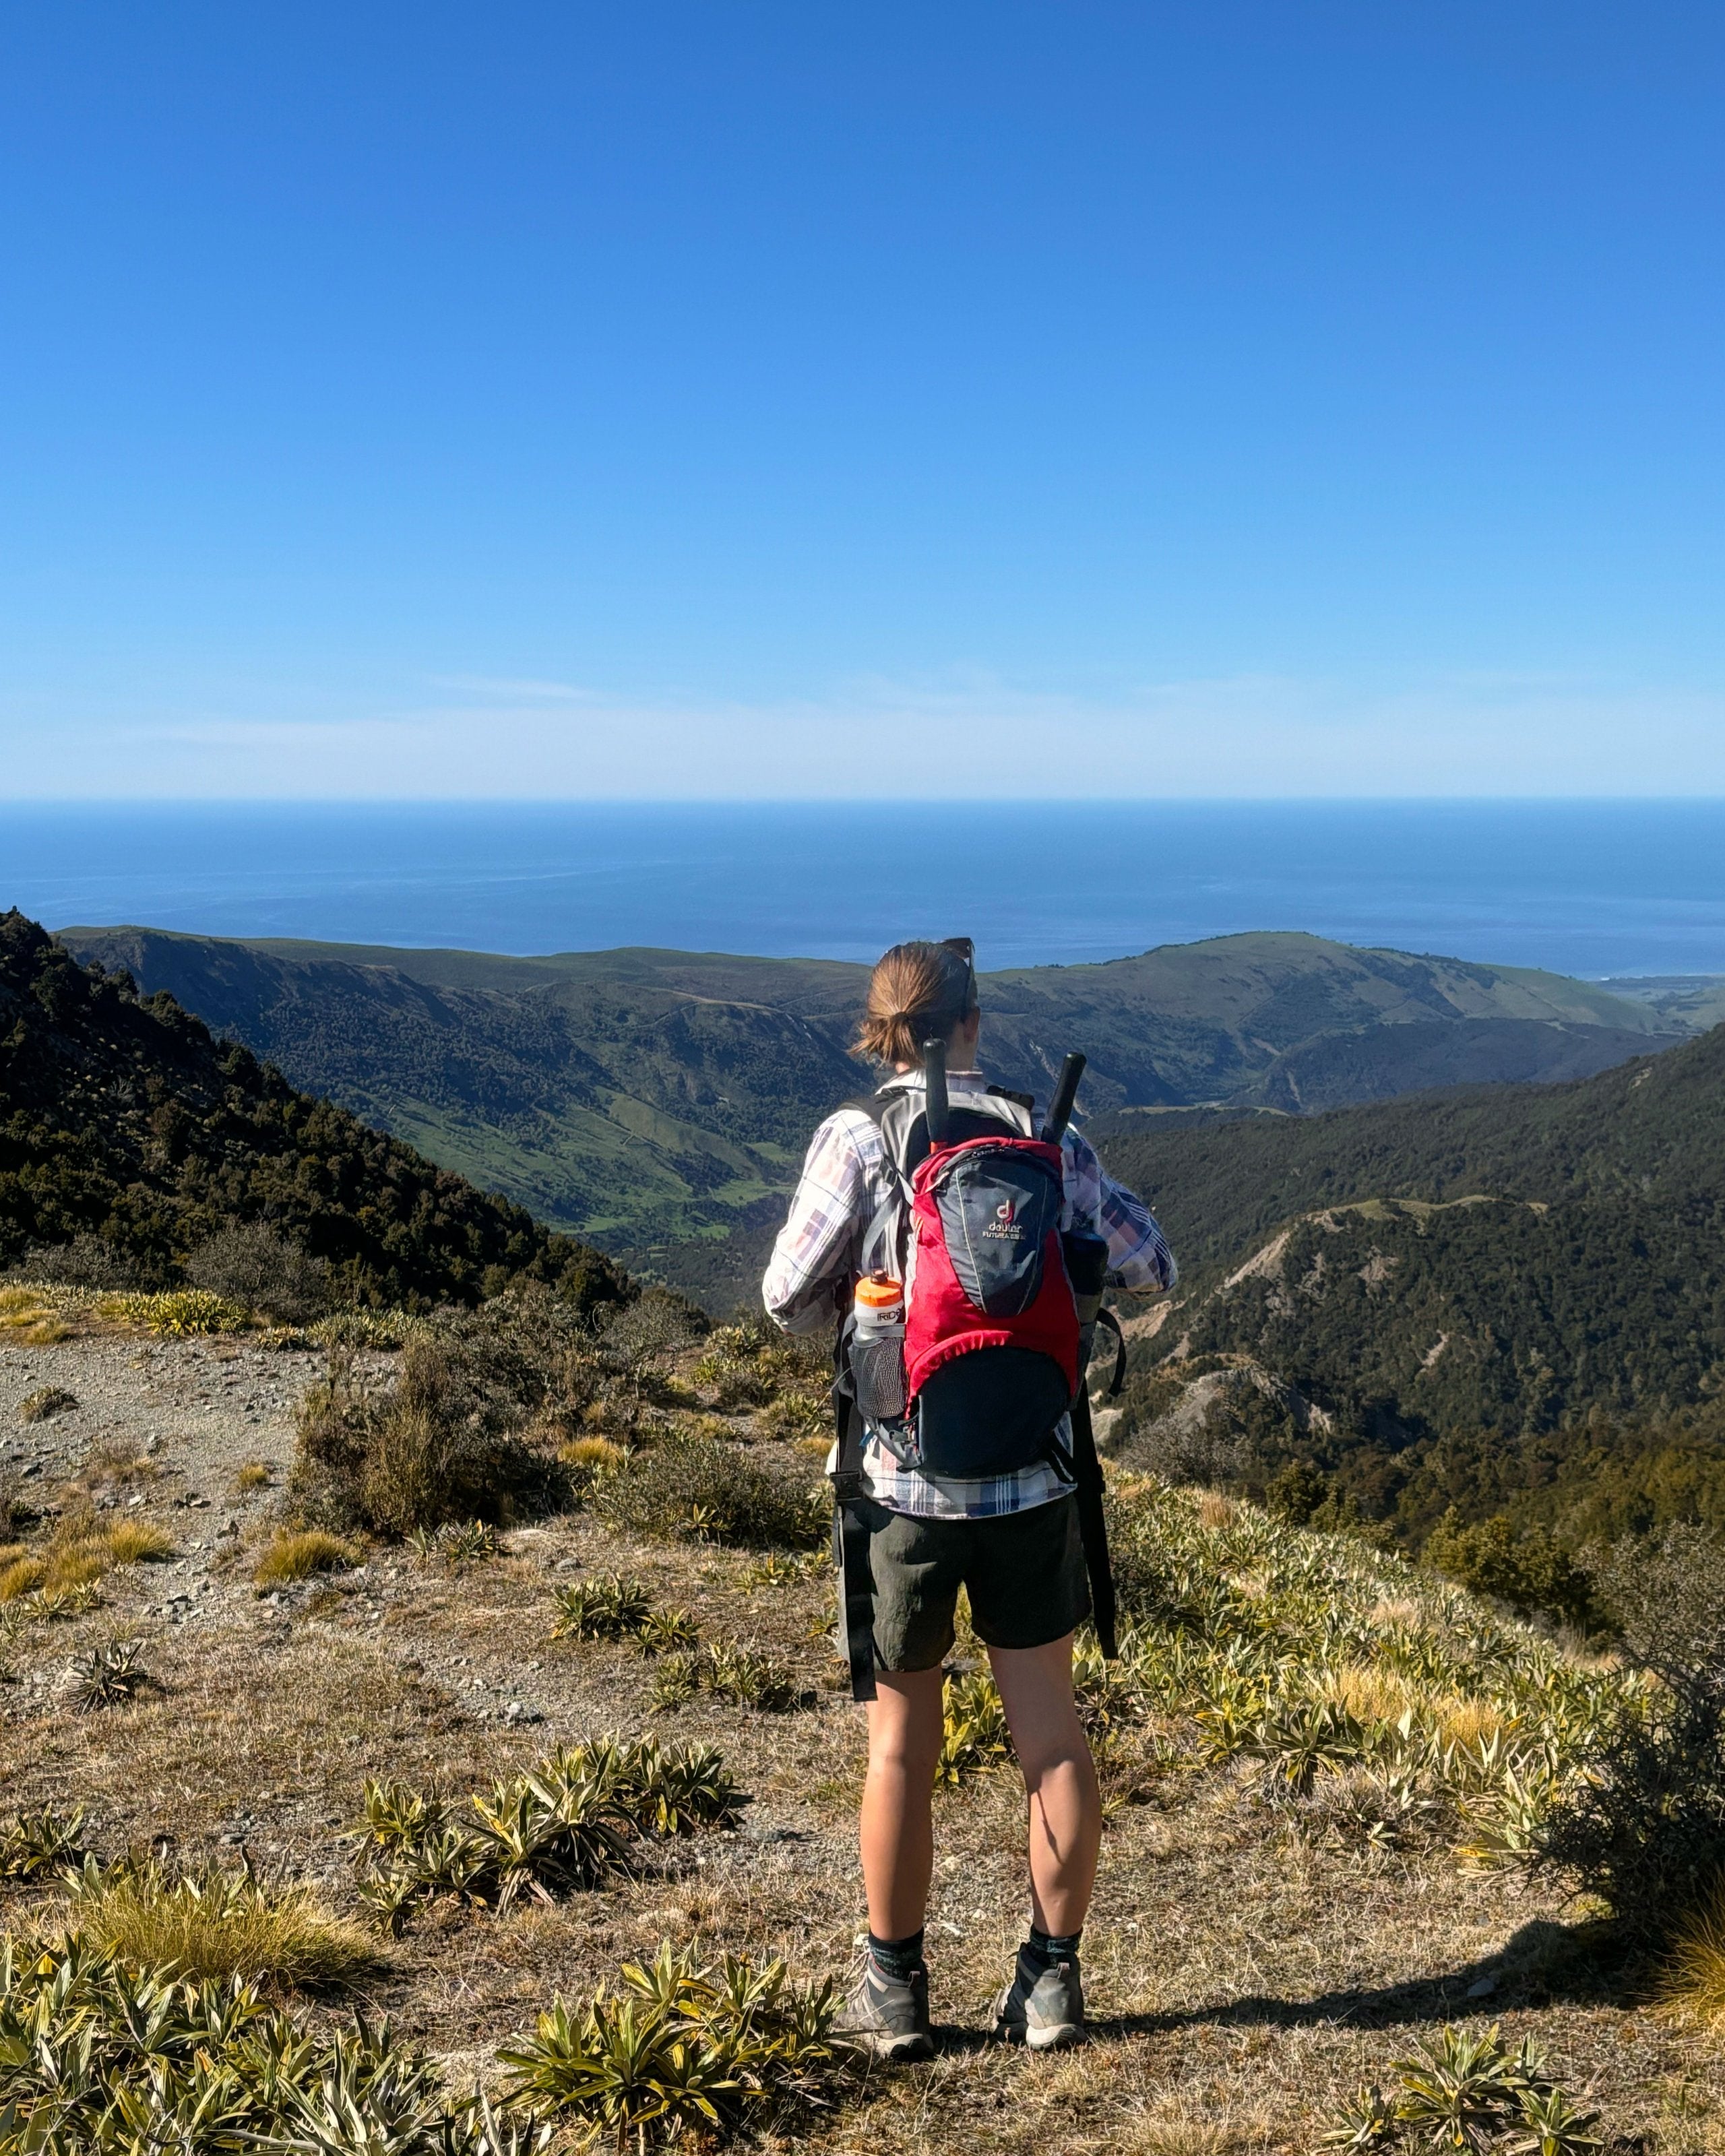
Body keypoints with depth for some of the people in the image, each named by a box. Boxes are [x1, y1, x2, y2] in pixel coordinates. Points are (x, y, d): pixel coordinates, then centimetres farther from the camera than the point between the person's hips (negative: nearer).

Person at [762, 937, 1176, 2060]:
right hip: (1033, 1480, 2)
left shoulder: (857, 1137, -9)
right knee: (1051, 1730, 14)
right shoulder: (1044, 1136, -2)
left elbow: (789, 1296, -8)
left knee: (903, 1739, 12)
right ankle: (1054, 1981, 24)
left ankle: (895, 1990, 24)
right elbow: (1151, 1266, 6)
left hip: (903, 1482, -2)